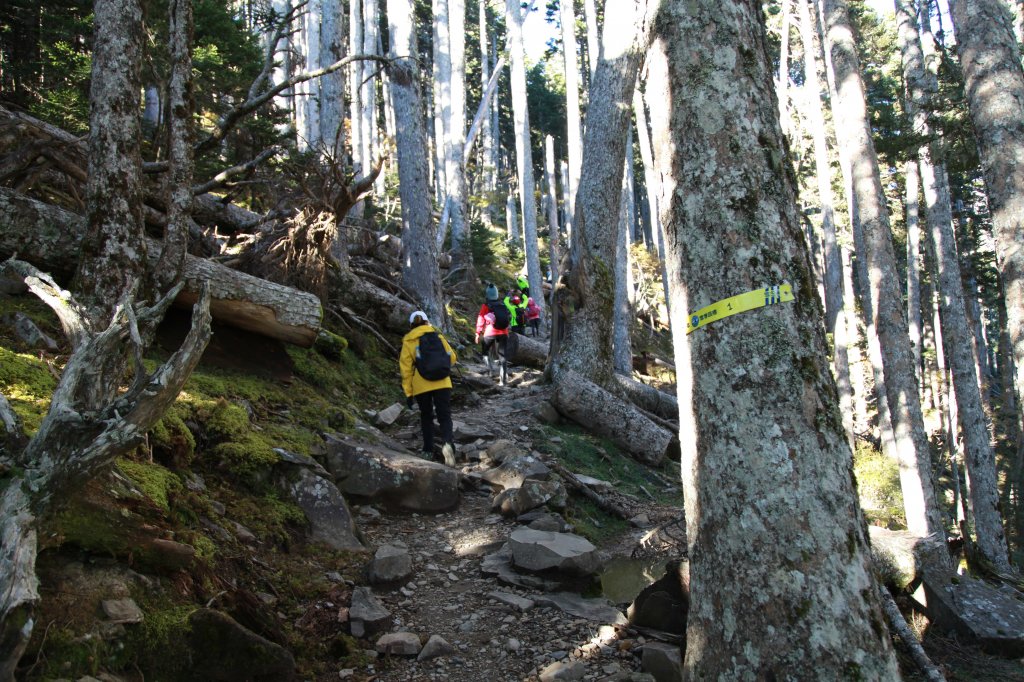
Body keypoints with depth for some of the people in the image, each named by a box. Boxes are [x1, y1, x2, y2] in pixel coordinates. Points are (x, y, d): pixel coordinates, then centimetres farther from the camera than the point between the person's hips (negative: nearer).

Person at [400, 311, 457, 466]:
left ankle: (428, 450, 20)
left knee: (426, 416, 18)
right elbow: (452, 357, 9)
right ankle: (447, 443, -23)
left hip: (421, 386, 0)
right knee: (445, 415, 3)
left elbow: (406, 369, -2)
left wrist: (408, 393, 2)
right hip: (442, 383, 0)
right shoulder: (438, 336, 7)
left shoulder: (408, 342, 1)